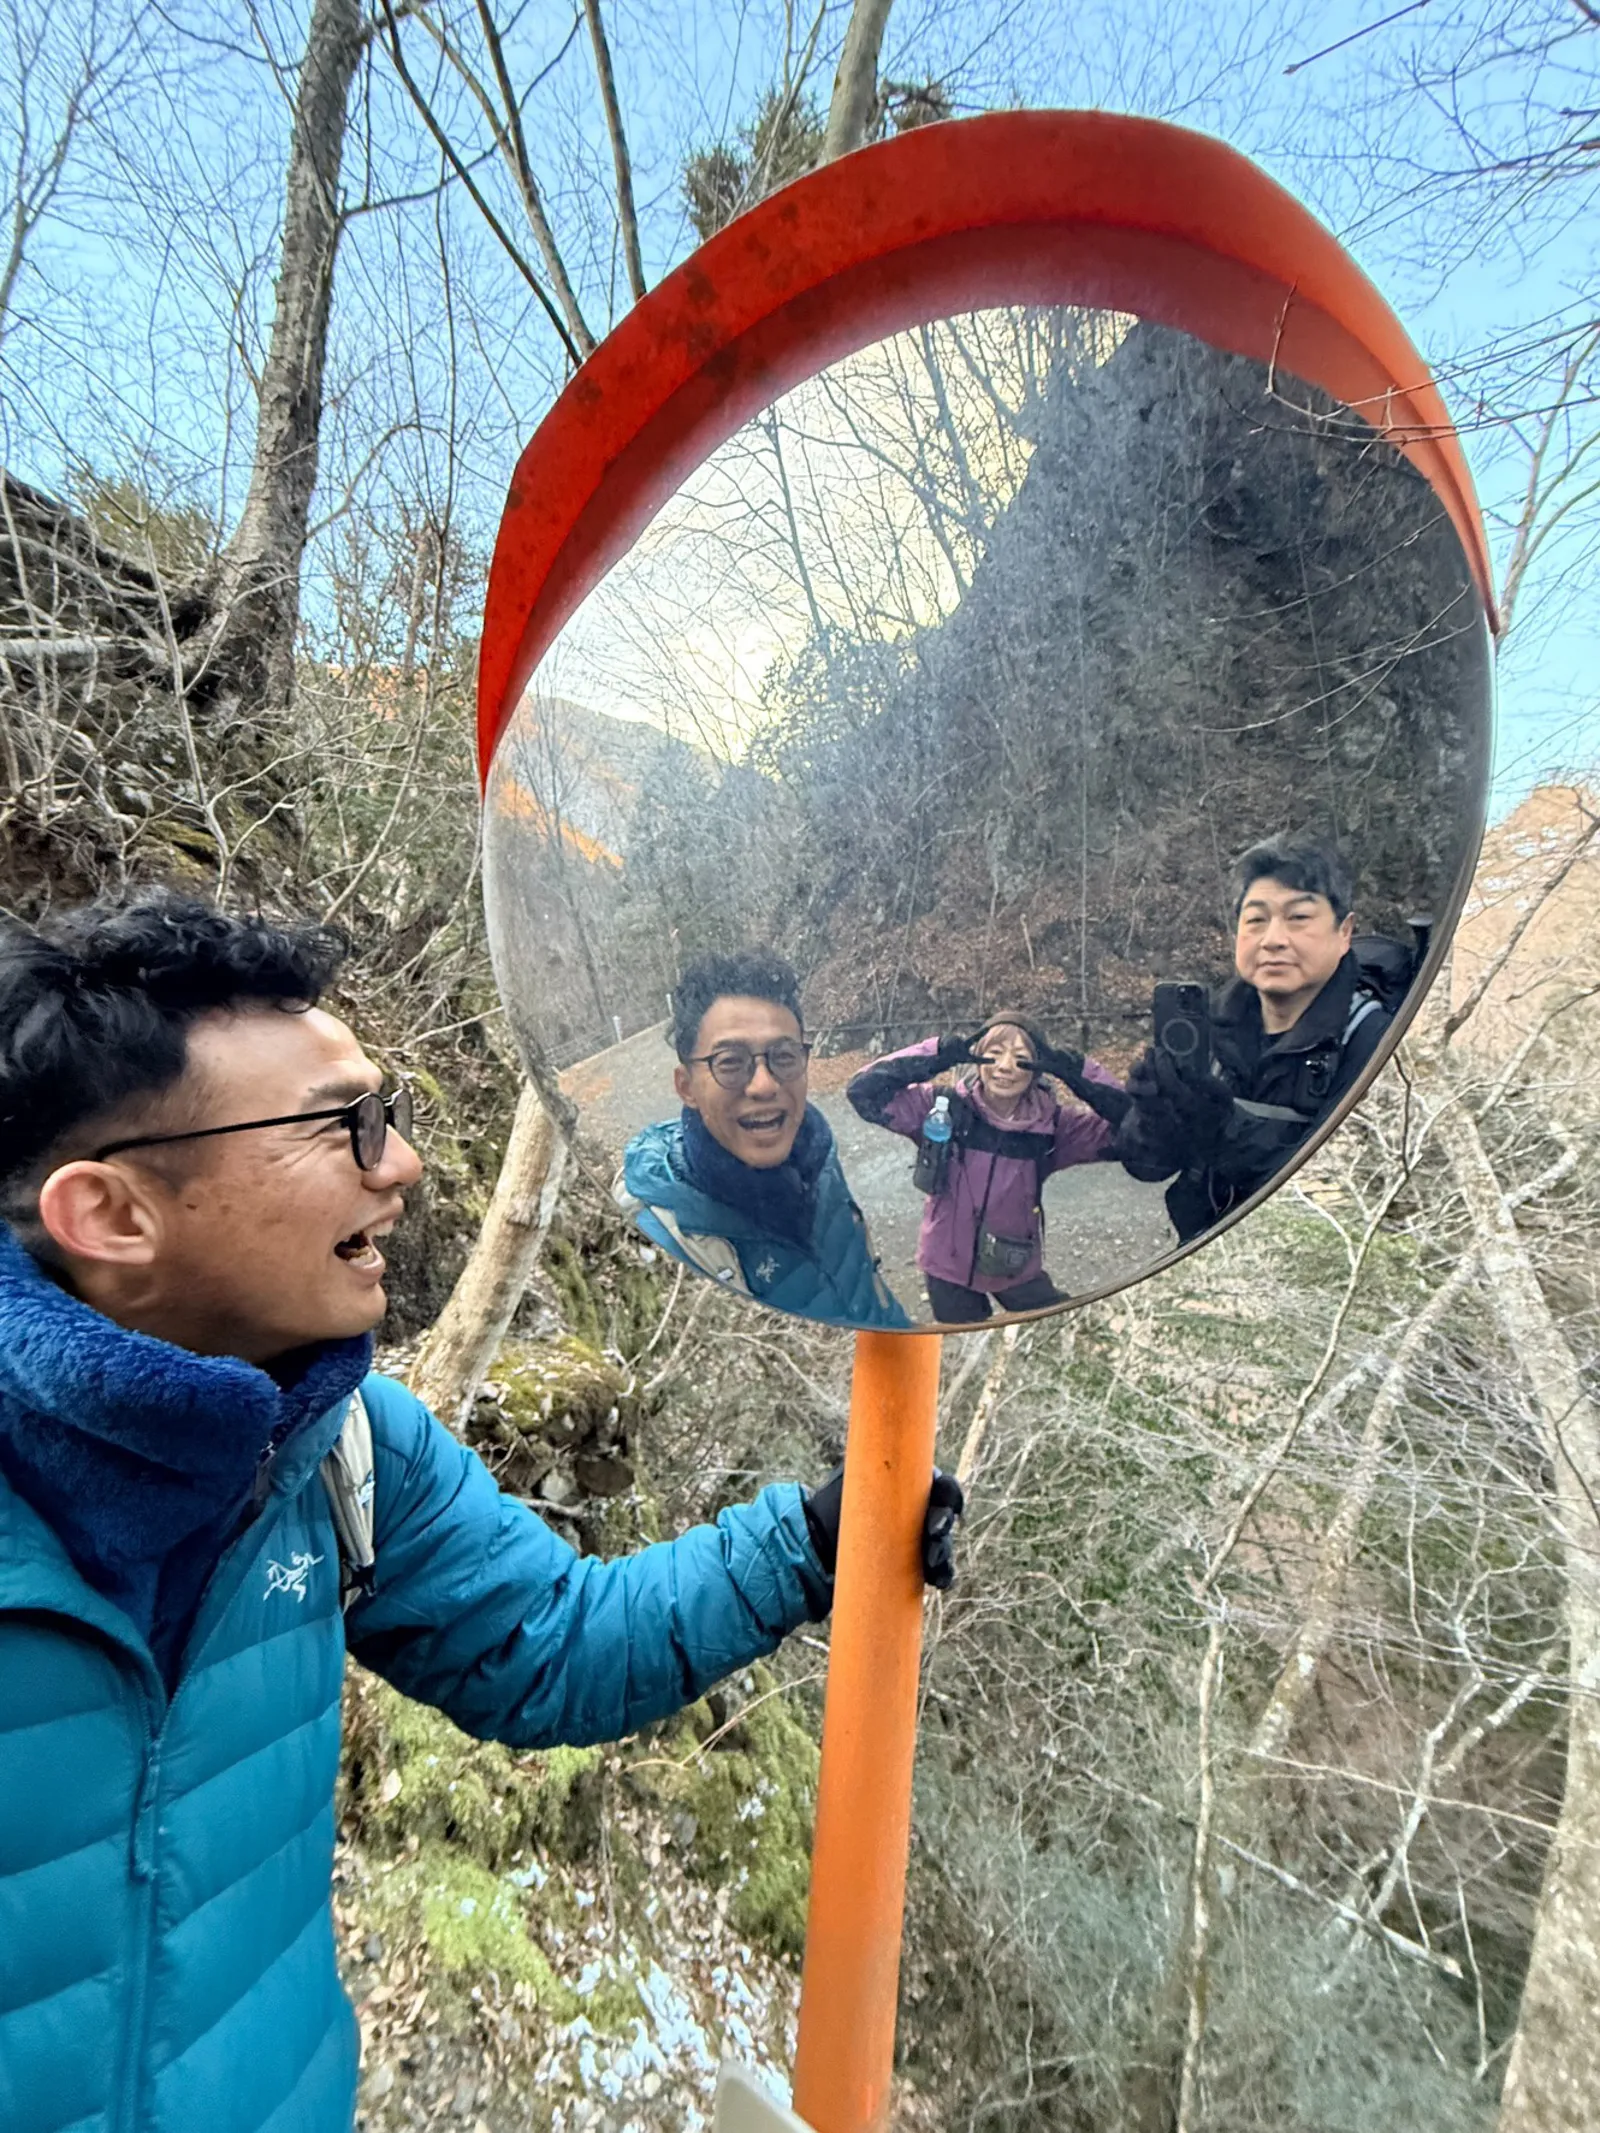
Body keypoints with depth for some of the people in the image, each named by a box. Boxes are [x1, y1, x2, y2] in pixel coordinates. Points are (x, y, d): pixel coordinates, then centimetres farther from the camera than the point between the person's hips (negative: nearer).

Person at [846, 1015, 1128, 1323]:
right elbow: (864, 1093, -22)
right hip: (948, 1266, -1)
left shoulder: (1052, 1124, -12)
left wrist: (1077, 1072, -29)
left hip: (1016, 1268, 1)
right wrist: (935, 1057, -32)